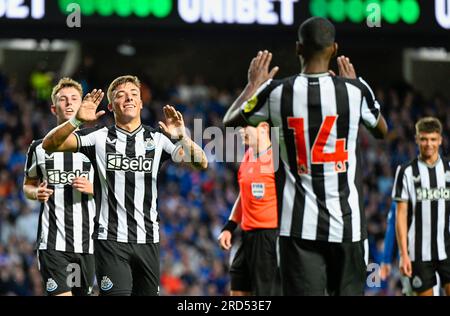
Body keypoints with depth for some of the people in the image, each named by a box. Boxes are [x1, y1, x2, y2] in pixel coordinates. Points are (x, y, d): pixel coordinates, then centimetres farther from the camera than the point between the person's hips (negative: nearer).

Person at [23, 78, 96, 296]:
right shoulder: (39, 147, 7)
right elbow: (27, 185, 20)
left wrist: (92, 188, -10)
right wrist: (36, 193, -3)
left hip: (87, 243, 1)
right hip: (52, 243, -1)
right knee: (61, 294, -16)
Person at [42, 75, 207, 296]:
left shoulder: (157, 139, 6)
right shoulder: (99, 138, 2)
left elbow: (201, 163, -3)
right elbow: (50, 145, -7)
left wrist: (182, 137, -23)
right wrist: (76, 120, -24)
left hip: (148, 240, 3)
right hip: (110, 239, -3)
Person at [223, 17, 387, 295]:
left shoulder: (276, 91, -4)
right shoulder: (355, 90, -4)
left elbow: (230, 122, 16)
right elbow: (382, 131, 19)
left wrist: (253, 85, 31)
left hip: (299, 225, 0)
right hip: (346, 223, 0)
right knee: (348, 292, 10)